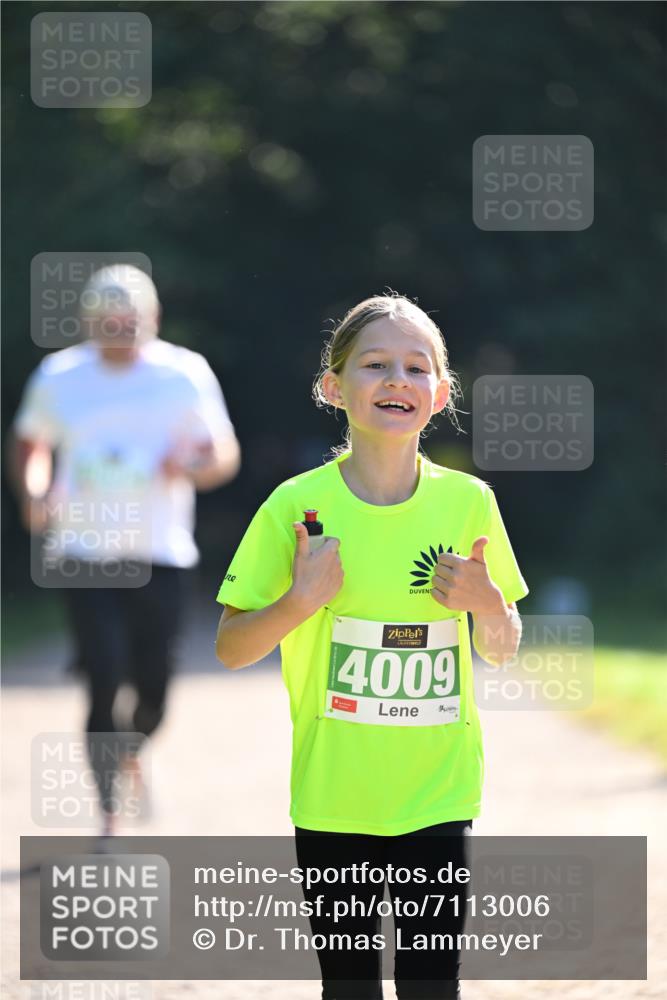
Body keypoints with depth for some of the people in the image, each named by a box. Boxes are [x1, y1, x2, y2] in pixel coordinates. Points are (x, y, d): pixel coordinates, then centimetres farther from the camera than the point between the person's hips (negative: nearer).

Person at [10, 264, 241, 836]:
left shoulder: (186, 375, -1)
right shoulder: (59, 377, 2)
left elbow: (226, 454, 3)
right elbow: (31, 445, 17)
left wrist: (193, 466, -20)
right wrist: (34, 495, -3)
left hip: (161, 557, 1)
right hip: (84, 555, 0)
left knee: (153, 692, 4)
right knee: (105, 684, -10)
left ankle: (130, 754, 40)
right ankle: (110, 820, -3)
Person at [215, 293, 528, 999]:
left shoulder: (468, 502, -1)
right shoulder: (297, 505, -6)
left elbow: (501, 651, 10)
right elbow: (230, 651, -1)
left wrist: (487, 603, -11)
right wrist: (297, 604, -18)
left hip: (438, 794, 1)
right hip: (331, 797, -1)